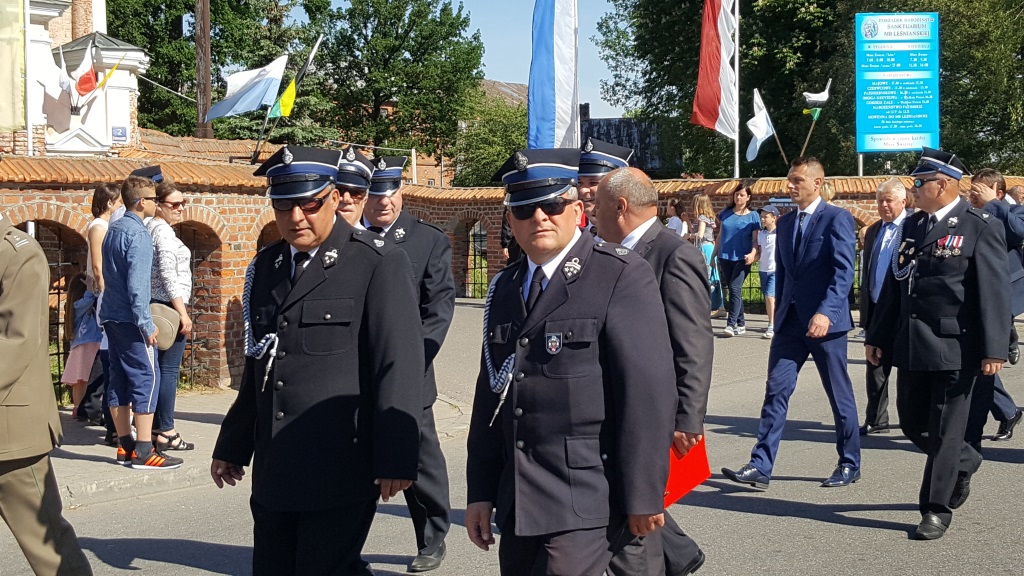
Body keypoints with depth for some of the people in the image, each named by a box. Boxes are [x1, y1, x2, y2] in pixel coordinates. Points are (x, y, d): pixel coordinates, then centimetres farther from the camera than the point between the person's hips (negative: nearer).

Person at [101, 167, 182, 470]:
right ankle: (143, 452, -8)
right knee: (146, 378, -7)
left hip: (111, 317, 9)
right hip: (130, 320, -9)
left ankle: (125, 445, 17)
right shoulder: (138, 235, -15)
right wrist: (146, 324, -18)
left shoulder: (113, 229, 13)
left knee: (119, 380, 11)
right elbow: (137, 285, -20)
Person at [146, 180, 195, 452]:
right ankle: (165, 432, -4)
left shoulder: (150, 227, 16)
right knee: (169, 370, -6)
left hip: (155, 306, 10)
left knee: (158, 369, 12)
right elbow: (169, 276, -20)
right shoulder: (163, 231, -13)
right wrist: (183, 314, -20)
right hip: (169, 307, -10)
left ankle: (154, 428, 16)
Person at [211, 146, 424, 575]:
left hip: (342, 470, -6)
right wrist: (232, 446, 21)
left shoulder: (378, 264, -6)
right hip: (274, 471, 6)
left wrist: (396, 459, -15)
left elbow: (399, 367, -11)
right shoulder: (266, 267, 13)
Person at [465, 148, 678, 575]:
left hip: (587, 498, -7)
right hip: (517, 504, 7)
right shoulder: (504, 289, 13)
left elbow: (649, 393, -12)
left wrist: (643, 495, -14)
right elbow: (490, 395, 14)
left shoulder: (622, 277, -8)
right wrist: (479, 492, 11)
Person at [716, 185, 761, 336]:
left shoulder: (753, 216, 1)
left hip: (742, 259, -4)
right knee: (733, 290, 9)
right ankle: (741, 324, 18)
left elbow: (755, 239, -1)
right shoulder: (726, 213, 10)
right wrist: (714, 254, 15)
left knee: (735, 289, -15)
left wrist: (753, 253, -19)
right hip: (725, 257, 4)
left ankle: (731, 324, -16)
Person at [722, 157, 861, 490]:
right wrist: (780, 315, 16)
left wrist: (826, 312, -27)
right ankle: (760, 467, -2)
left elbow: (844, 271, -16)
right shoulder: (785, 223, 13)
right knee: (776, 391, -1)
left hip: (825, 321, -6)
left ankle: (850, 465, 20)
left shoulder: (837, 219, -8)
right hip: (790, 321, 6)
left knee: (839, 395, 6)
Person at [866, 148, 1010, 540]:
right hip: (913, 345, 7)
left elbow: (994, 292, -13)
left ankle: (937, 509, 12)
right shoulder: (912, 225, 12)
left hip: (955, 347, -7)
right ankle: (964, 462, 39)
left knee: (945, 431, 0)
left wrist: (994, 349, -18)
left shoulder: (980, 228, -8)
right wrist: (877, 336, 14)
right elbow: (894, 285, 16)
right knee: (913, 424, 14)